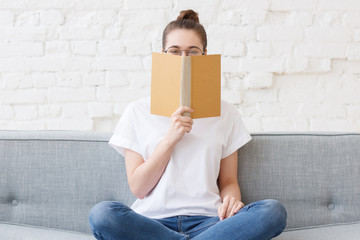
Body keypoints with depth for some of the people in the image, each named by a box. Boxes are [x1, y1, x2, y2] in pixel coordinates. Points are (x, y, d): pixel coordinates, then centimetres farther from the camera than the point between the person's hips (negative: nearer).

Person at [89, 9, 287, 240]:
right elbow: (138, 187, 2)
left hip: (207, 221, 1)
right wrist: (170, 139, -9)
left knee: (274, 211, -27)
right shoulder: (137, 112, 8)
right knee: (102, 214, -34)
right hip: (153, 221, -1)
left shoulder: (226, 113, 13)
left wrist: (231, 199, -8)